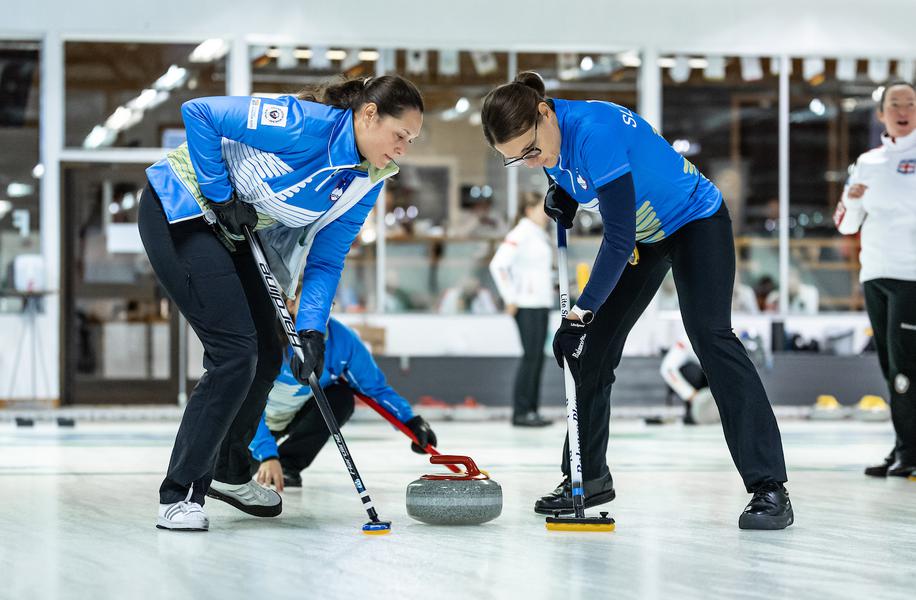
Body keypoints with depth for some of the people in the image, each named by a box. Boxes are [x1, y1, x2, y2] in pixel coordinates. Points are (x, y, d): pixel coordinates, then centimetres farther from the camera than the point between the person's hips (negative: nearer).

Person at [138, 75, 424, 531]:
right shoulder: (305, 125, -28)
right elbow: (198, 113, -27)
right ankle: (179, 497, -9)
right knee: (235, 354, -15)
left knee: (266, 355, 12)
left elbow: (325, 260, 1)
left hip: (232, 232, 9)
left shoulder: (366, 183, -3)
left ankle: (228, 473, 35)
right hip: (179, 214, -9)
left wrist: (311, 328, -13)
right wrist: (221, 195, -21)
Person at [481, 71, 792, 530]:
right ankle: (588, 476, 17)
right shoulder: (548, 143, -12)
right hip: (640, 236, 9)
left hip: (697, 222, -8)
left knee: (710, 336, -22)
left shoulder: (594, 131, -36)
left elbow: (618, 240, -36)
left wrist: (582, 312, -36)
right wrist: (561, 196, -10)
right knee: (593, 348, 3)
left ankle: (769, 488, -23)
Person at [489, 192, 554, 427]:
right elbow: (498, 265, -18)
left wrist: (551, 295, 17)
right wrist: (510, 299, -16)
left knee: (537, 357, 8)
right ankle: (521, 412, -7)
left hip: (542, 304, 9)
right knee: (531, 355, -10)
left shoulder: (540, 235, 17)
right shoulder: (521, 234, -11)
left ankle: (531, 410, 11)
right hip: (527, 305, -9)